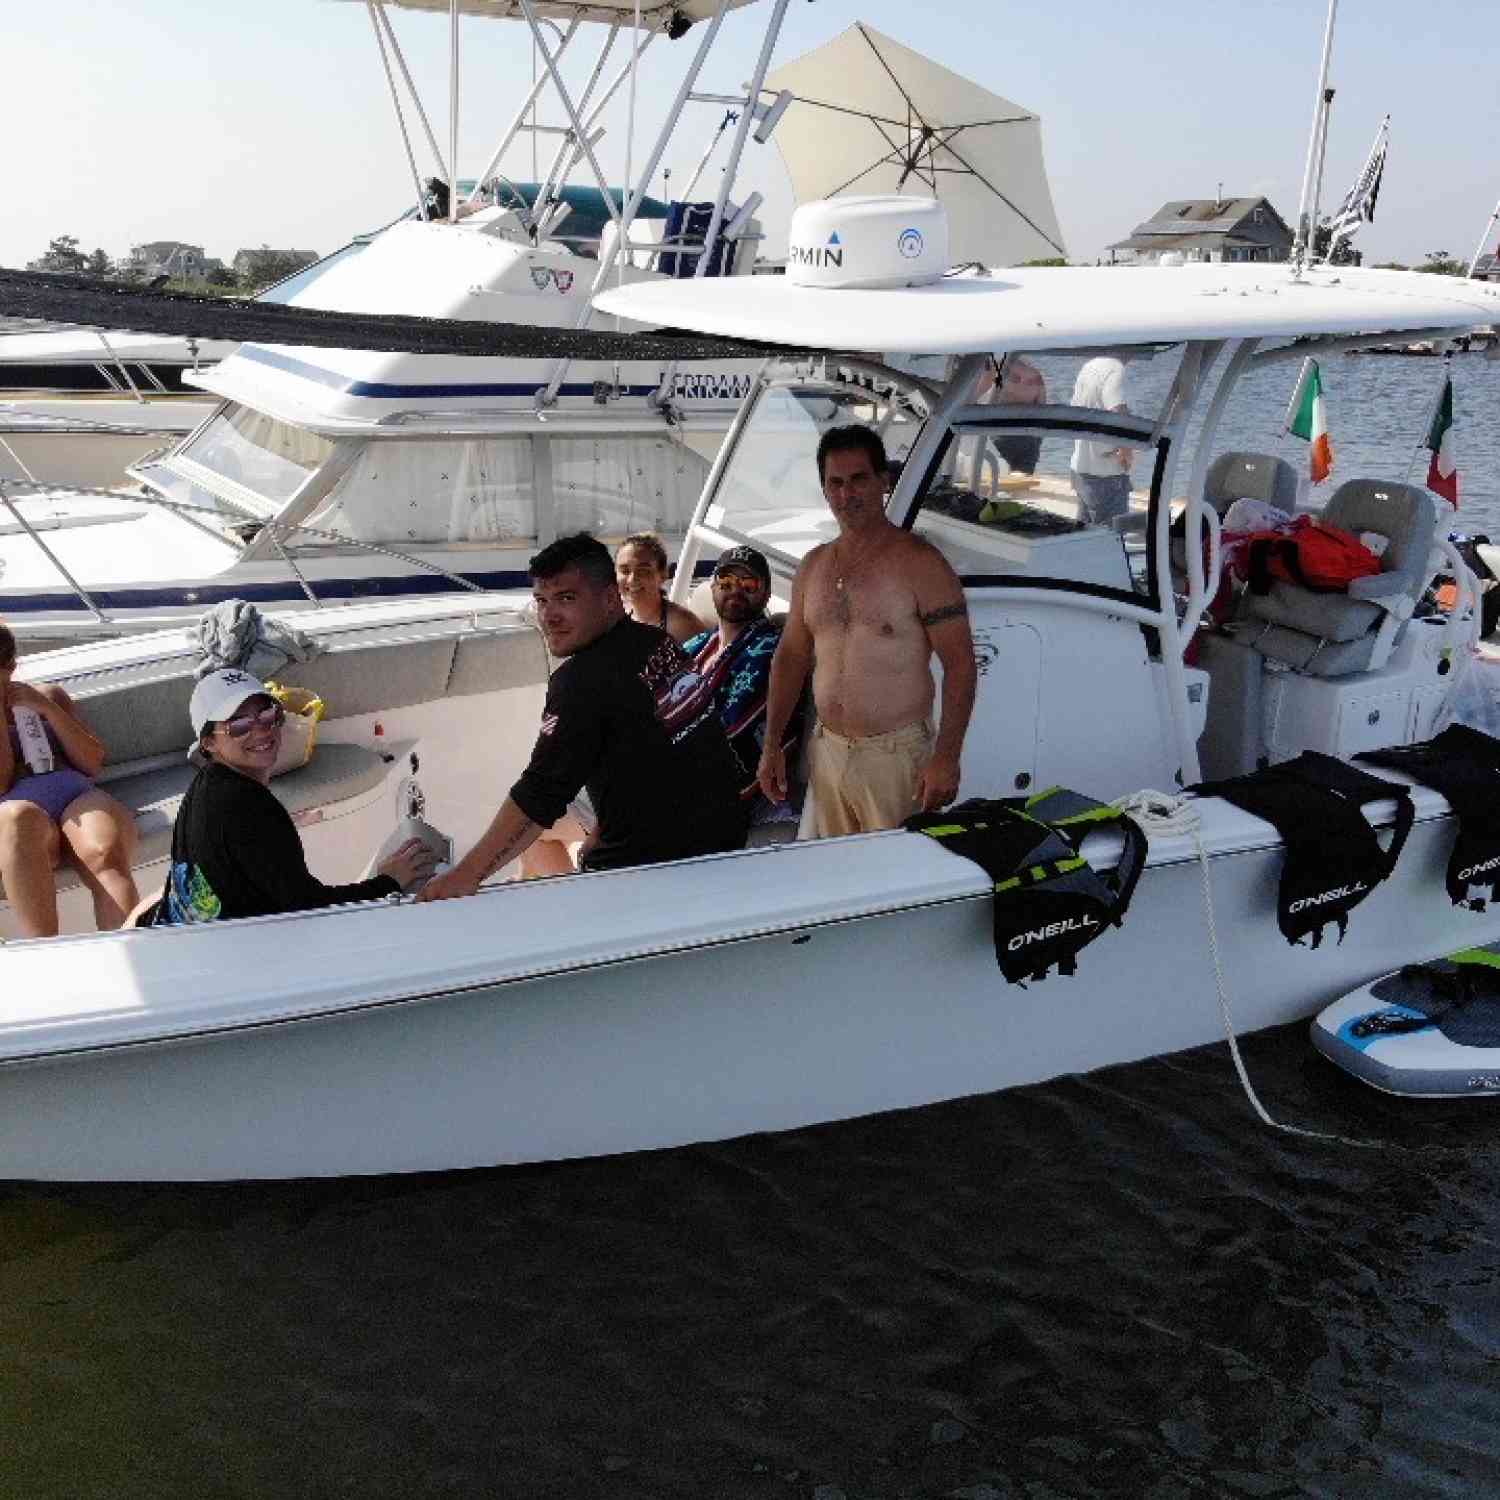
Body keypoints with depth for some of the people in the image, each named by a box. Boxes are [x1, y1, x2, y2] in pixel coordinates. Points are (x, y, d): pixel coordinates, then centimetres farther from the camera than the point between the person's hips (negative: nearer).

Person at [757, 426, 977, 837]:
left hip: (896, 755, -5)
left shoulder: (919, 563, -9)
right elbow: (791, 655, 16)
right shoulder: (814, 566, 10)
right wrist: (772, 745, 11)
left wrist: (946, 758, -19)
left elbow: (960, 664, -12)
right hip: (826, 752, 5)